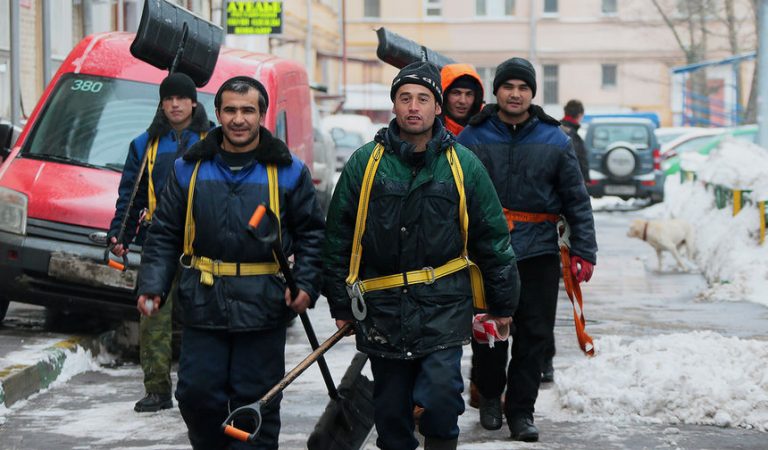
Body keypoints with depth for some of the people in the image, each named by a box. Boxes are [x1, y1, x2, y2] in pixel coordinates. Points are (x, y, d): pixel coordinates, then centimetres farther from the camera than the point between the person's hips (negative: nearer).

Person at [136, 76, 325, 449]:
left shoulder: (288, 172, 4)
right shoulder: (189, 169, 7)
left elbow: (312, 234, 8)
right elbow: (165, 235, 10)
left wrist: (306, 285, -6)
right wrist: (152, 287, -1)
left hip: (263, 308, -2)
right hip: (204, 304, 2)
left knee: (255, 402, 1)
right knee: (197, 393, 2)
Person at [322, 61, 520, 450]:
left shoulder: (463, 165, 1)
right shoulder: (365, 163, 1)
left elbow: (492, 238, 8)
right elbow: (338, 237, 7)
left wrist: (502, 304, 10)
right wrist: (341, 304, 8)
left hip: (443, 305, -1)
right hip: (382, 311, 1)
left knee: (439, 396, -15)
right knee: (391, 409, 9)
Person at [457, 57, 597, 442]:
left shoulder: (554, 141, 6)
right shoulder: (472, 138, 3)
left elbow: (576, 201, 8)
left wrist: (583, 251, 2)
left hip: (539, 254, 1)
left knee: (533, 335, 2)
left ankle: (520, 410, 12)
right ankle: (489, 397, 28)